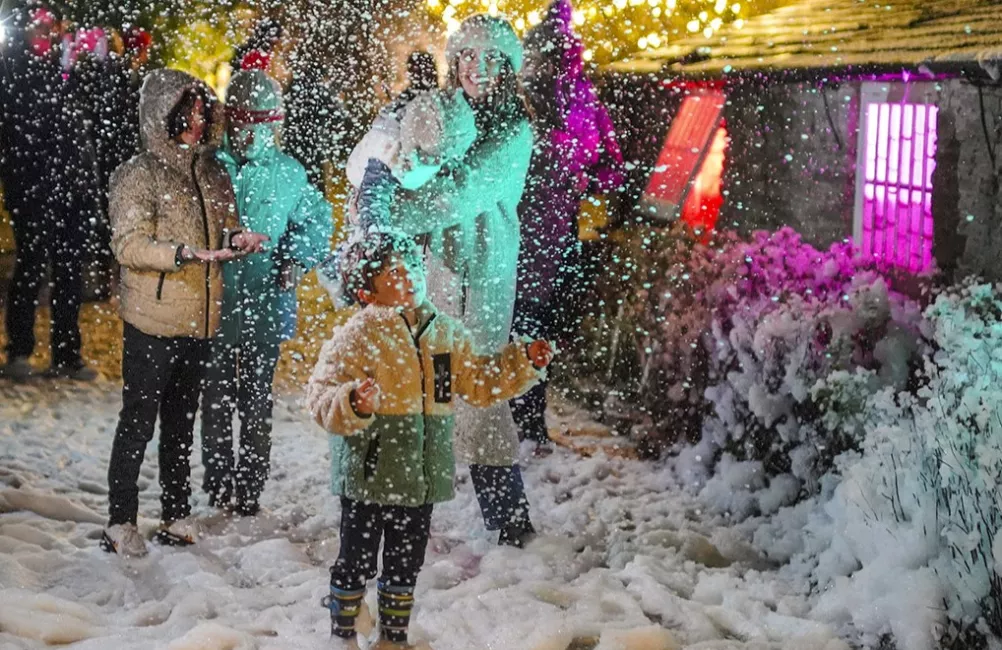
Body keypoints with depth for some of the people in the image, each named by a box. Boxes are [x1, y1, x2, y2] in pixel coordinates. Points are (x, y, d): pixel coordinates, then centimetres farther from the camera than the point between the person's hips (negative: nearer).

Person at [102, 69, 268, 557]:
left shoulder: (211, 173, 11)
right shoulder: (138, 175, -9)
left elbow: (223, 227, 20)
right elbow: (129, 245, -16)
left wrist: (236, 240, -4)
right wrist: (188, 252, -28)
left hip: (199, 320, 6)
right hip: (152, 320, -6)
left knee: (181, 422, 15)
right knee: (138, 421, -1)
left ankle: (176, 516, 26)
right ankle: (120, 523, 8)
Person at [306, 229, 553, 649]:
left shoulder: (443, 333, 6)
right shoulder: (356, 336, -12)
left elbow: (481, 382, 15)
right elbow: (321, 398, -17)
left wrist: (524, 363, 5)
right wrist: (353, 403, -37)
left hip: (423, 474, 5)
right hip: (370, 472, -5)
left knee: (406, 561, 17)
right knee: (358, 558, 7)